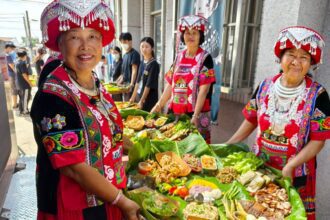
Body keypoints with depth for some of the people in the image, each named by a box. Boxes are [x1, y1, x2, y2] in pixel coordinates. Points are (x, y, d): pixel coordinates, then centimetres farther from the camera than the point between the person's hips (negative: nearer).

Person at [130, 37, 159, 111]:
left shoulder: (154, 64, -12)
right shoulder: (142, 62, 9)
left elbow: (149, 85, -15)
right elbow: (138, 82, 13)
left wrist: (142, 100, -15)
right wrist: (133, 97, 13)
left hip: (149, 100, -7)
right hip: (139, 96, 7)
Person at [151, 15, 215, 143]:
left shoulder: (205, 58, -6)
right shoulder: (179, 57, 9)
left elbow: (203, 90, -13)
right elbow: (171, 85, 9)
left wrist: (195, 115, -20)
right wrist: (159, 105, 4)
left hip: (196, 113, -5)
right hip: (175, 111, 5)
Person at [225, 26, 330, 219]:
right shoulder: (265, 87, -4)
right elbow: (251, 120, 5)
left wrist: (289, 167, -21)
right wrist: (229, 145, 3)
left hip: (295, 173, -2)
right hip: (260, 166, 3)